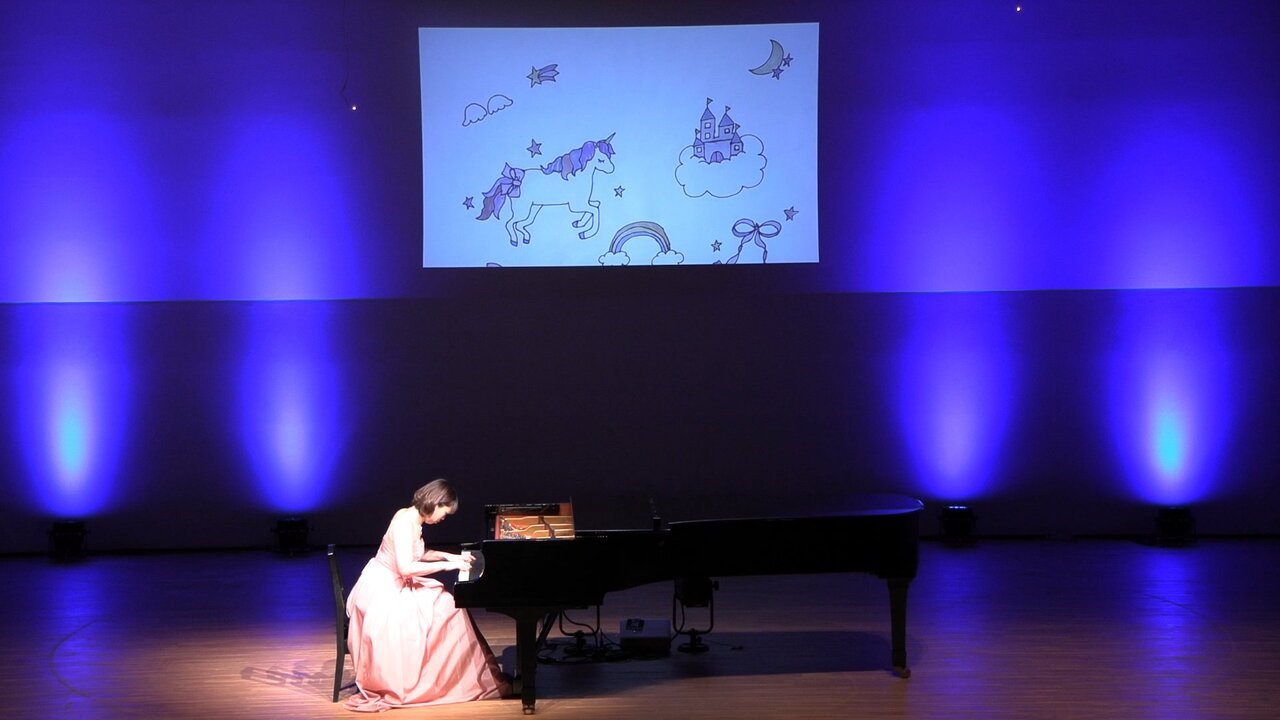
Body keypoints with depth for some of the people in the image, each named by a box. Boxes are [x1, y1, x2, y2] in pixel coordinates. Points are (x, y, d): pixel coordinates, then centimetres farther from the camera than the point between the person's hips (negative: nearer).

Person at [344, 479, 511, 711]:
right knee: (446, 609, -15)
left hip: (393, 586, 10)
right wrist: (446, 565, -21)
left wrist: (448, 556, 15)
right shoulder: (405, 521, -21)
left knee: (448, 603, 1)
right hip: (382, 591, -10)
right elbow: (406, 567, -29)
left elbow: (417, 555, 26)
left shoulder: (414, 519, 9)